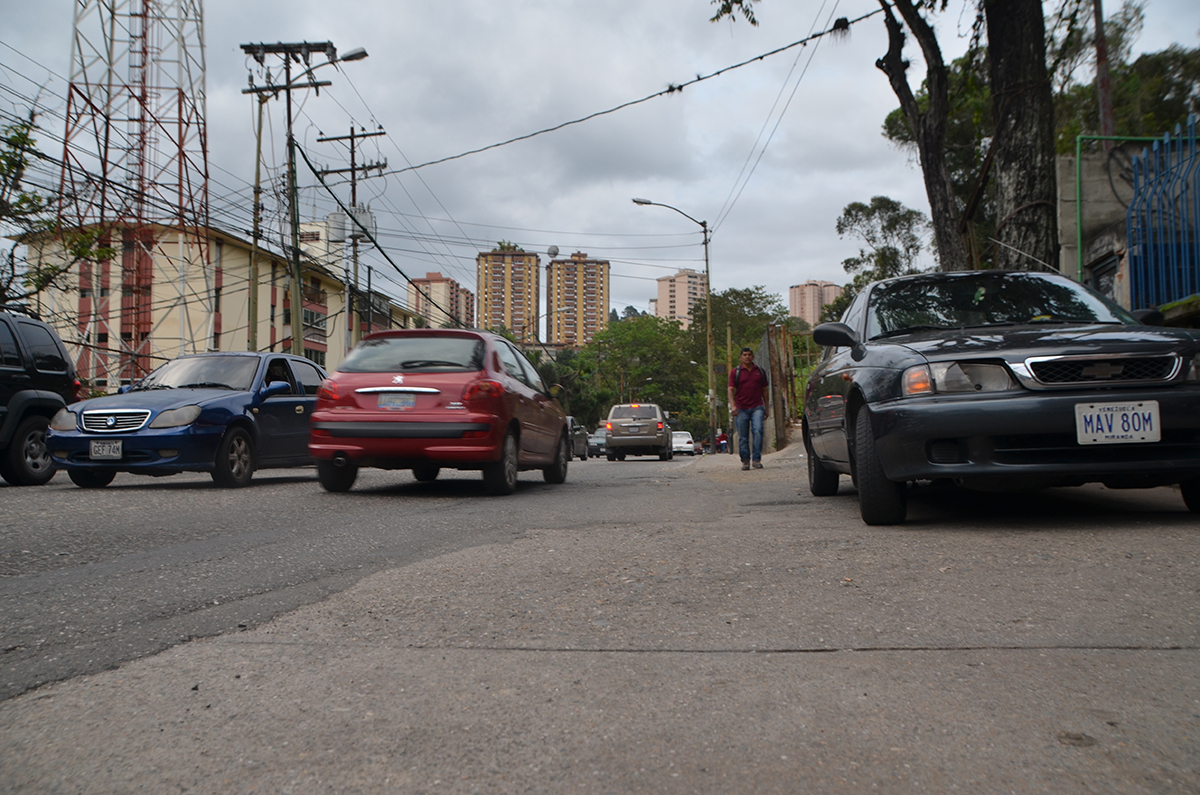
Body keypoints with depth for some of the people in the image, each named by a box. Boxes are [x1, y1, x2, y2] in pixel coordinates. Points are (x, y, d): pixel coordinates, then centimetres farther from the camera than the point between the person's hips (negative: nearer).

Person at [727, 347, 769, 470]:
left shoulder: (760, 371, 14)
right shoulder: (735, 372, 6)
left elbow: (765, 390, 19)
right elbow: (731, 390, 0)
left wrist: (767, 408, 16)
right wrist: (733, 406, -16)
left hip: (757, 407, 1)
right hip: (741, 409, -1)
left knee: (758, 431, -16)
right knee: (743, 436, 0)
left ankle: (756, 459, -13)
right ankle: (745, 461, 11)